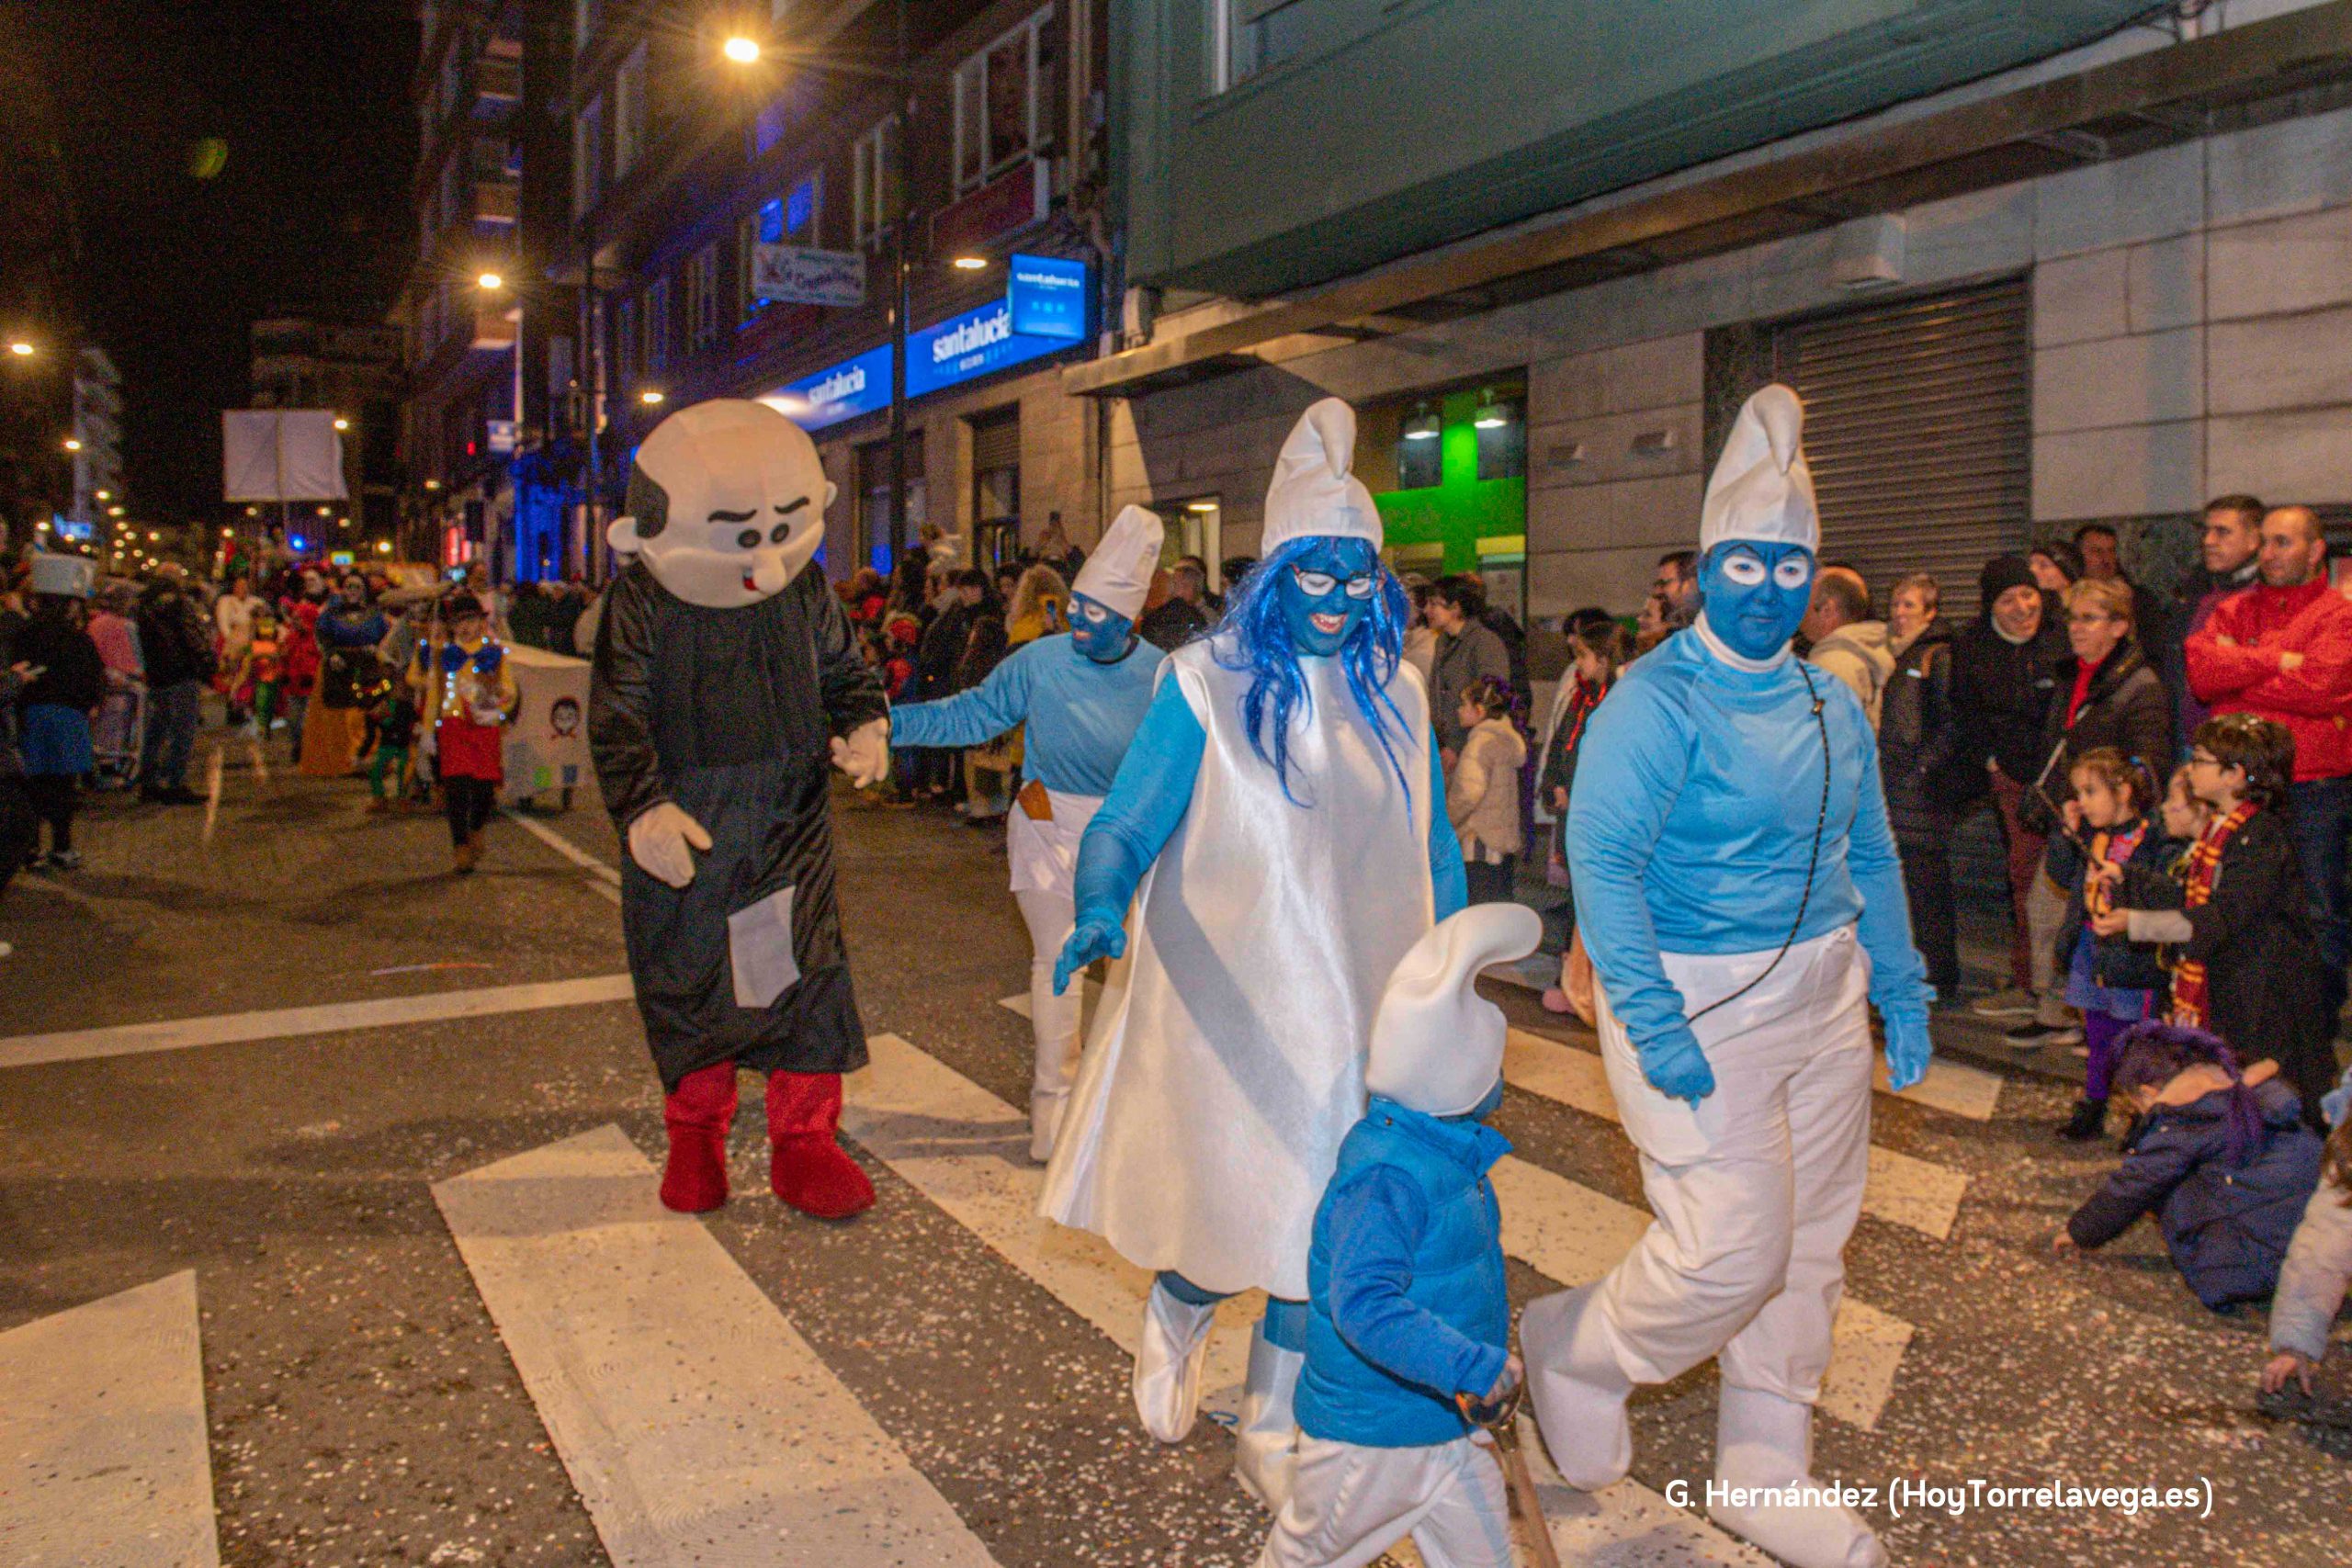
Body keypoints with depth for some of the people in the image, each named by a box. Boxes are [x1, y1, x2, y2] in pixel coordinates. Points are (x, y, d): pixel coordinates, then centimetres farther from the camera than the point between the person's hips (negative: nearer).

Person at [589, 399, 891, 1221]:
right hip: (681, 829, -1)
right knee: (688, 984, 10)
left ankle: (803, 1140, 14)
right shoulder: (641, 600, -8)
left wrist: (865, 727, -10)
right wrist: (643, 808, -24)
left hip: (789, 822, 2)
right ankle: (695, 1134, 31)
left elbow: (844, 672, 13)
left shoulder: (806, 586, 1)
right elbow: (618, 721, -9)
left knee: (805, 974, -1)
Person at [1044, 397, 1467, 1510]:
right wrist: (1101, 907, -33)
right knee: (1232, 1209, 4)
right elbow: (1124, 825, -13)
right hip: (1233, 1004, -4)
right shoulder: (1207, 683, -8)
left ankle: (1271, 1436, 32)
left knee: (1327, 1219, 9)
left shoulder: (1395, 693, 5)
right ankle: (1170, 1326, 42)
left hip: (1363, 1007, 4)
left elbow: (1436, 857, 12)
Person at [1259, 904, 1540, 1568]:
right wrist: (1468, 1364, -44)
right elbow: (1363, 1303, -40)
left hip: (1448, 1427, 9)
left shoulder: (1452, 1154, 1)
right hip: (1366, 1437, -8)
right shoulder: (1385, 1179, -32)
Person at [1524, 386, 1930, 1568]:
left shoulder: (1832, 708, 10)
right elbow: (1601, 862, -20)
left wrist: (1900, 989, 14)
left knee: (1809, 1247, 14)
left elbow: (1870, 859, 18)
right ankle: (1577, 1350, 20)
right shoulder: (1656, 703, -14)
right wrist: (1652, 1023, -25)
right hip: (1698, 1001, -8)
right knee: (1731, 1249, -10)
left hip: (1823, 1001, 8)